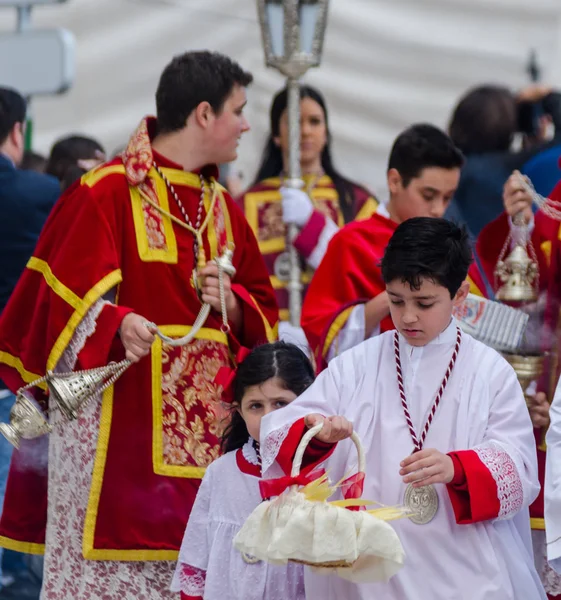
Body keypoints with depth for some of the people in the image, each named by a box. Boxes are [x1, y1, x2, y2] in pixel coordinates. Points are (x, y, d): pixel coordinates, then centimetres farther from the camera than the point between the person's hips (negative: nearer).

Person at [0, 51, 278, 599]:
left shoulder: (222, 207, 17)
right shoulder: (105, 193, -6)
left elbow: (263, 311, 21)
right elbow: (66, 299, -13)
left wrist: (230, 304, -1)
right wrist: (118, 324, -33)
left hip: (203, 426, 6)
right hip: (118, 422, -6)